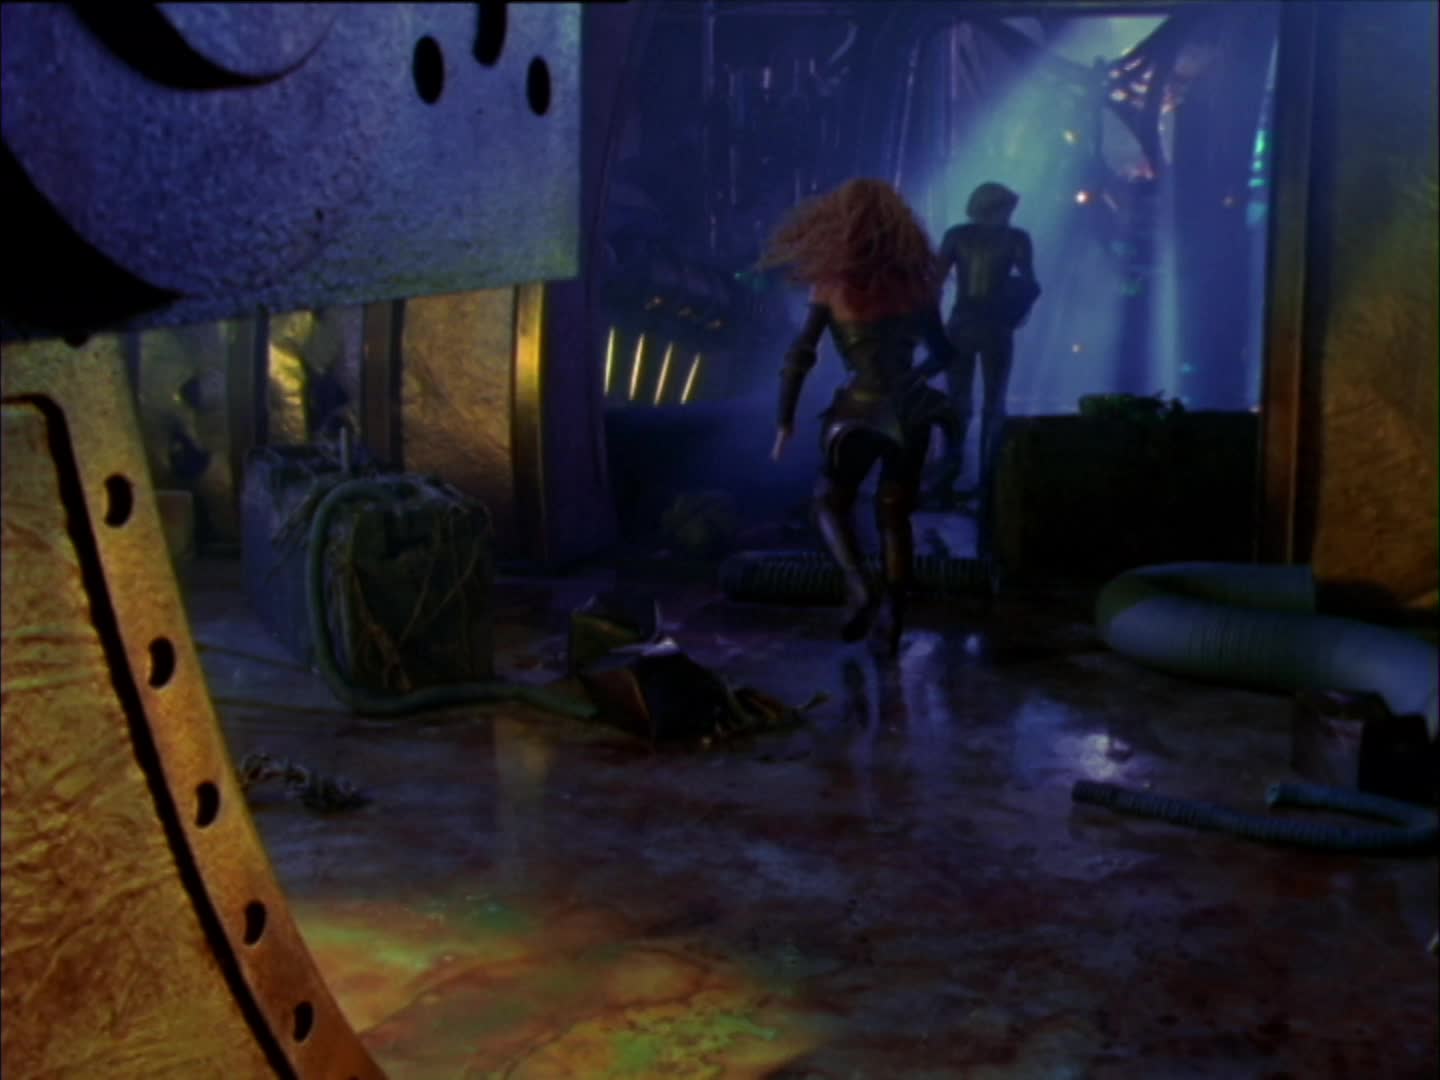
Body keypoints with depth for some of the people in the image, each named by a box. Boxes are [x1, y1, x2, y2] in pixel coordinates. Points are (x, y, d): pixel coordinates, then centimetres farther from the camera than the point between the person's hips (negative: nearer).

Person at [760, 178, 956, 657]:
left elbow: (799, 358, -9)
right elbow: (943, 353, 13)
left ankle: (861, 586, -6)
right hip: (910, 410, 3)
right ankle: (890, 619, 12)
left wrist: (785, 422, -1)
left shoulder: (832, 286, -6)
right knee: (895, 514, 15)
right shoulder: (914, 282, 3)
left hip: (862, 410, -3)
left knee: (830, 502, 16)